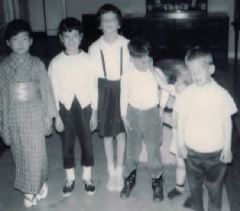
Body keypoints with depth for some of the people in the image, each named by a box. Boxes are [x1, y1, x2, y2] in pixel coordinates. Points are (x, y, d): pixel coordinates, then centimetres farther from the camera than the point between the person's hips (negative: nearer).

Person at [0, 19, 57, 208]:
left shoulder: (37, 64, -5)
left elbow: (46, 90, -1)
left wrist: (49, 116, 0)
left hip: (35, 116, 0)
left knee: (37, 154, 7)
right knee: (21, 155, 11)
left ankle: (40, 183, 35)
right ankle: (29, 190, 31)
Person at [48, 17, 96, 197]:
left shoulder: (88, 60, -8)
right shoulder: (56, 63, -6)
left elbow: (93, 86, -3)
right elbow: (53, 91, -2)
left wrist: (95, 112, -2)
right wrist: (56, 115, -3)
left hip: (84, 107, 0)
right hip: (66, 108, 1)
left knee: (87, 142, 10)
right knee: (67, 144, 13)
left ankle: (87, 177, 31)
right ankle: (70, 178, 32)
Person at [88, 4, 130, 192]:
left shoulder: (127, 45, -9)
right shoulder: (94, 48, -8)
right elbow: (92, 78, -3)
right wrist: (93, 108, -2)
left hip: (122, 90, -1)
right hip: (104, 91, 1)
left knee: (121, 133, 9)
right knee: (107, 134, 12)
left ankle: (119, 171, 26)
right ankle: (111, 172, 29)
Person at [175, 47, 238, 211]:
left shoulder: (221, 94, -13)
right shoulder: (186, 94, -10)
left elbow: (227, 121, -5)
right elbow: (181, 119, -1)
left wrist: (227, 148, -3)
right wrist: (181, 144, 1)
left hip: (216, 152, -1)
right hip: (192, 150, 1)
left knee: (215, 186, 15)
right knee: (195, 185, 19)